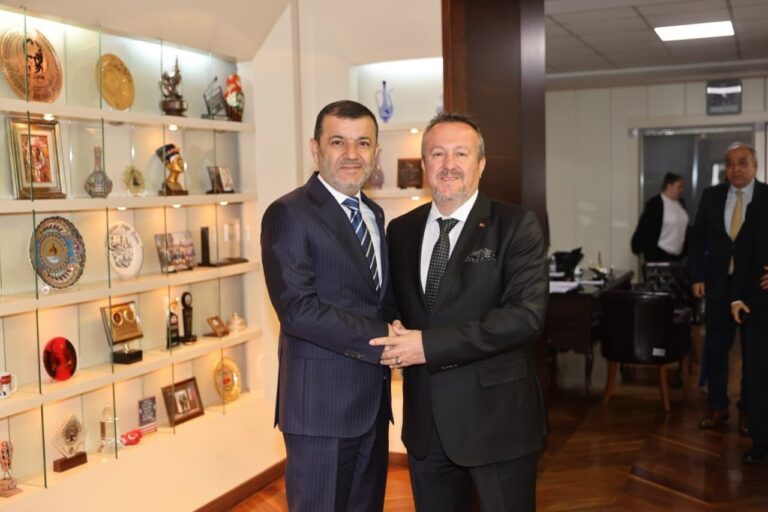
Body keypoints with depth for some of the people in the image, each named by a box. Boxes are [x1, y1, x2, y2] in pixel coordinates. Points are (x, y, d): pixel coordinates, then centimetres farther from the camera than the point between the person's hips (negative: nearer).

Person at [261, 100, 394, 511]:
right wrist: (383, 339, -19)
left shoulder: (375, 214, 13)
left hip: (373, 400, 7)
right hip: (321, 403, -7)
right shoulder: (288, 214, -12)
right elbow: (297, 309, -21)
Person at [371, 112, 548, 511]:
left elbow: (527, 313, -19)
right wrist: (398, 340, -9)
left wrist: (430, 345, -22)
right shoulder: (401, 231, 7)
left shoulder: (516, 226, -8)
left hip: (496, 416, -4)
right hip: (425, 419, 4)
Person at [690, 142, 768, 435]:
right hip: (719, 283, 3)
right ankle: (717, 408, 21)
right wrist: (697, 277, 1)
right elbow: (698, 238, 7)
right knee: (715, 347, 7)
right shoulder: (712, 195, 3)